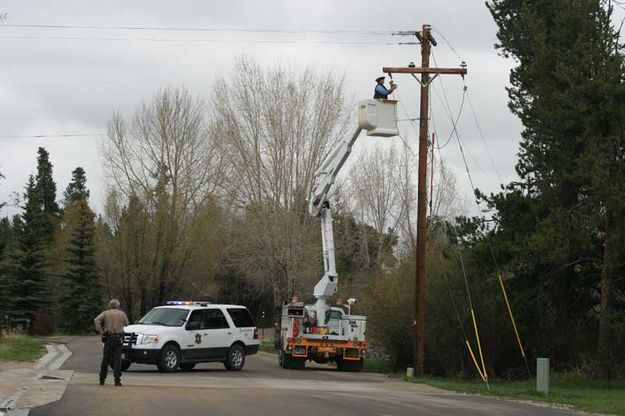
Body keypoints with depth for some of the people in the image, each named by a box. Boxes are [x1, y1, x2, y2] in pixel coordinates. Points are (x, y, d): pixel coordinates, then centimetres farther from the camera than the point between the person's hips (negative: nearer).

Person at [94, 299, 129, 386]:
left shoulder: (106, 313, 3)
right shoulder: (122, 313, 6)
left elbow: (96, 320, -13)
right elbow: (126, 323, 20)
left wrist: (100, 332, -10)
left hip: (108, 338, 0)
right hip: (118, 339, 0)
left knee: (105, 359, 9)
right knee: (117, 359, -3)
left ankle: (102, 379, 14)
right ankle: (117, 379, -13)